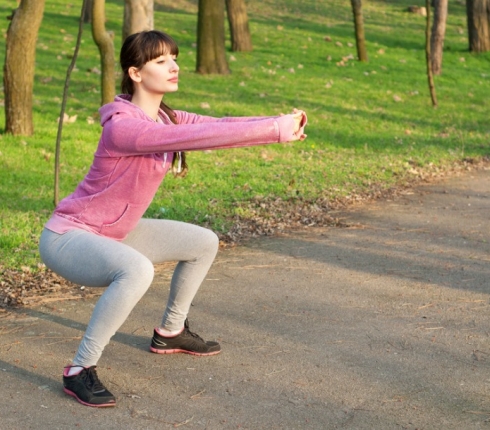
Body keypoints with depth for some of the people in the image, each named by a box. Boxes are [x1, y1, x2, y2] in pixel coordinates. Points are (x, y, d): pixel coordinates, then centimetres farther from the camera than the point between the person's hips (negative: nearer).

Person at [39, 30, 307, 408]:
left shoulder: (166, 119, 1)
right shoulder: (122, 125, -28)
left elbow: (216, 127, -10)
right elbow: (200, 136, -36)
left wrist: (281, 125, -25)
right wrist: (275, 129, -35)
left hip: (113, 233, 10)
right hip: (67, 237, -10)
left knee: (204, 243, 14)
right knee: (137, 269, -39)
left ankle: (170, 333, 31)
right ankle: (80, 371, -24)